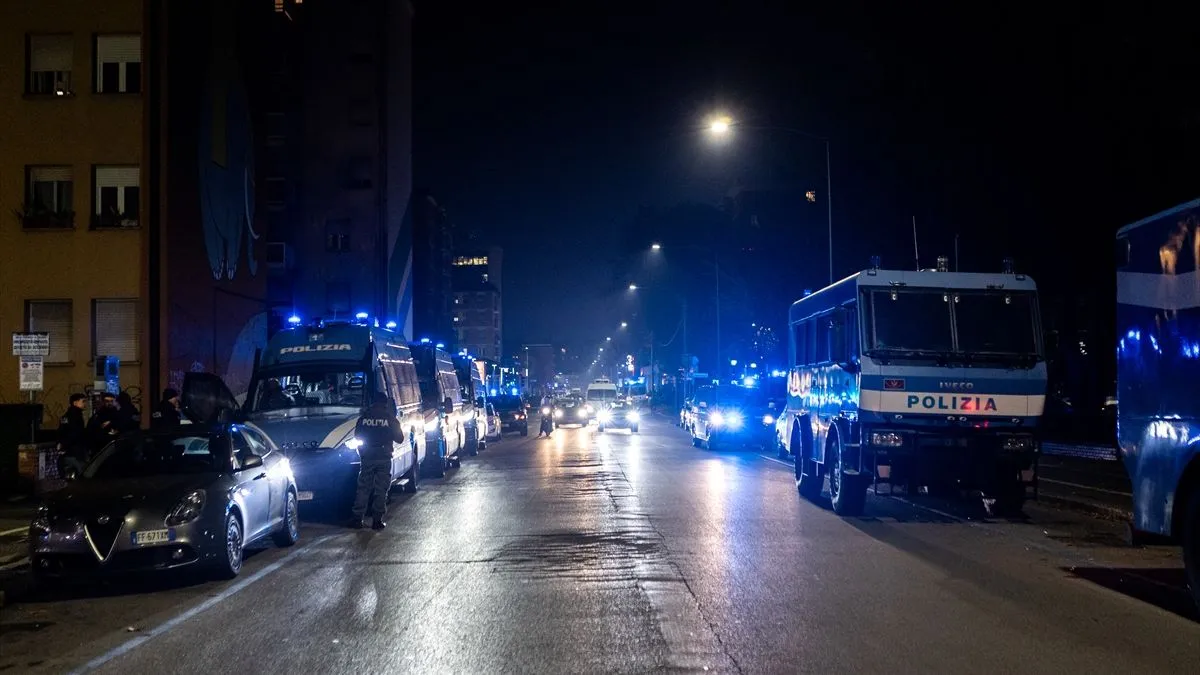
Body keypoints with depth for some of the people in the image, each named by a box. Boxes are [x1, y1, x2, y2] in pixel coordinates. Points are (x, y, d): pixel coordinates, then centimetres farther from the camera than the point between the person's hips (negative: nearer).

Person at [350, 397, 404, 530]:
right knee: (381, 490, 4)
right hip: (384, 458, -2)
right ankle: (377, 520, 1)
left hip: (367, 457, 2)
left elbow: (357, 435, 8)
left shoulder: (364, 416, 3)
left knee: (363, 488, 8)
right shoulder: (390, 419, -2)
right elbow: (399, 438, 3)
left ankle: (357, 519, 5)